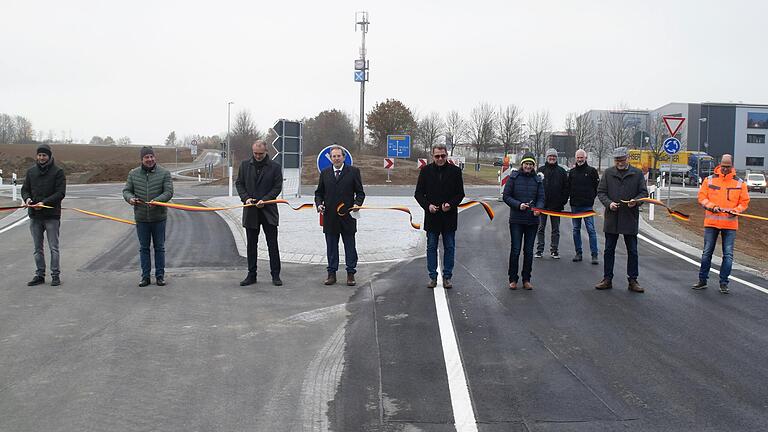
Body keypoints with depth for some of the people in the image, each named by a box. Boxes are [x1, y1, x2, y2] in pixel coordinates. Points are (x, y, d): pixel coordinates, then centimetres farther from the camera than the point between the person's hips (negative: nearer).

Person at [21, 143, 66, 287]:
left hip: (52, 215, -5)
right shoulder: (31, 171, 11)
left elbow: (61, 193, -10)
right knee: (37, 248, 10)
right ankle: (40, 275, 17)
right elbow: (25, 189, 14)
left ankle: (55, 275, 6)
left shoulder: (58, 171, -4)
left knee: (53, 247, 0)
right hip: (34, 216, 5)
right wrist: (27, 198, -9)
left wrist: (44, 203, -20)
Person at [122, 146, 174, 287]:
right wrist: (130, 198, -17)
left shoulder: (164, 173, -3)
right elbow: (126, 190, 7)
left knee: (159, 247, 6)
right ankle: (145, 276, 15)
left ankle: (160, 276, 15)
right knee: (143, 248, 8)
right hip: (141, 218, 2)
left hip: (159, 217, -2)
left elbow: (169, 192, -9)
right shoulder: (133, 174, 5)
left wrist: (156, 201, -26)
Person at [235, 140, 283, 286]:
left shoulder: (275, 167, -1)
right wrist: (245, 197, -7)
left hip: (268, 210, -2)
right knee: (251, 245, 8)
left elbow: (277, 187, -2)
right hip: (250, 211, 3)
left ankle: (275, 275, 8)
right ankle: (251, 275, 15)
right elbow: (239, 183, 10)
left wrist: (265, 200, -14)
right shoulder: (245, 165, 7)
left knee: (272, 244, 0)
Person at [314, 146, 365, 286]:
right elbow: (319, 192, 15)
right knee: (331, 247, 8)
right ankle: (331, 273, 16)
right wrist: (319, 204, -3)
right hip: (330, 216, 2)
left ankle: (350, 274, 13)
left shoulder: (353, 171, 2)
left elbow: (360, 192, 3)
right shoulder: (325, 173, 10)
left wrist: (357, 204, -14)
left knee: (350, 247, 5)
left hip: (348, 216, -2)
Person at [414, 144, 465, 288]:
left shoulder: (455, 171, 1)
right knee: (431, 247, 6)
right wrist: (428, 205, -12)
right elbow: (418, 193, 4)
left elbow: (460, 194, 3)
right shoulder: (426, 171, 2)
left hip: (449, 216, 0)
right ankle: (432, 277, 15)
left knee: (449, 248, 6)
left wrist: (451, 204, -14)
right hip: (431, 217, 0)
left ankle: (447, 277, 15)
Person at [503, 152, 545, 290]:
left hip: (532, 220, 2)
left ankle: (526, 280, 19)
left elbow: (541, 198, 5)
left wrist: (538, 208, -16)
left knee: (529, 251, 9)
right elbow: (506, 196, -2)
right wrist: (518, 205, -16)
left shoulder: (538, 179, 6)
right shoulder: (514, 177, -1)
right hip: (516, 220, -2)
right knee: (515, 250, 0)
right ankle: (513, 279, 11)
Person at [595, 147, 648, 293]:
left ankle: (633, 280, 15)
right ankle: (607, 279, 16)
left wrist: (636, 201, -17)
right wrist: (609, 203, -13)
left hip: (630, 218, -1)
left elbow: (644, 192, 3)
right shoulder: (608, 173, 5)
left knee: (632, 251, 6)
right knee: (609, 250, 7)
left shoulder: (637, 174, 2)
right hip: (611, 217, 1)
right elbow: (600, 192, 5)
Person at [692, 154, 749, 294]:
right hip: (711, 222, 0)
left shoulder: (740, 183, 3)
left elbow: (744, 202, 5)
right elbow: (702, 197, 3)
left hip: (730, 224, 0)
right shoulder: (709, 180, 3)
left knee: (728, 255, 0)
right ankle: (702, 280, 16)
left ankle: (723, 283, 9)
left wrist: (736, 210, -13)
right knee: (707, 253, 7)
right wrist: (711, 206, -14)